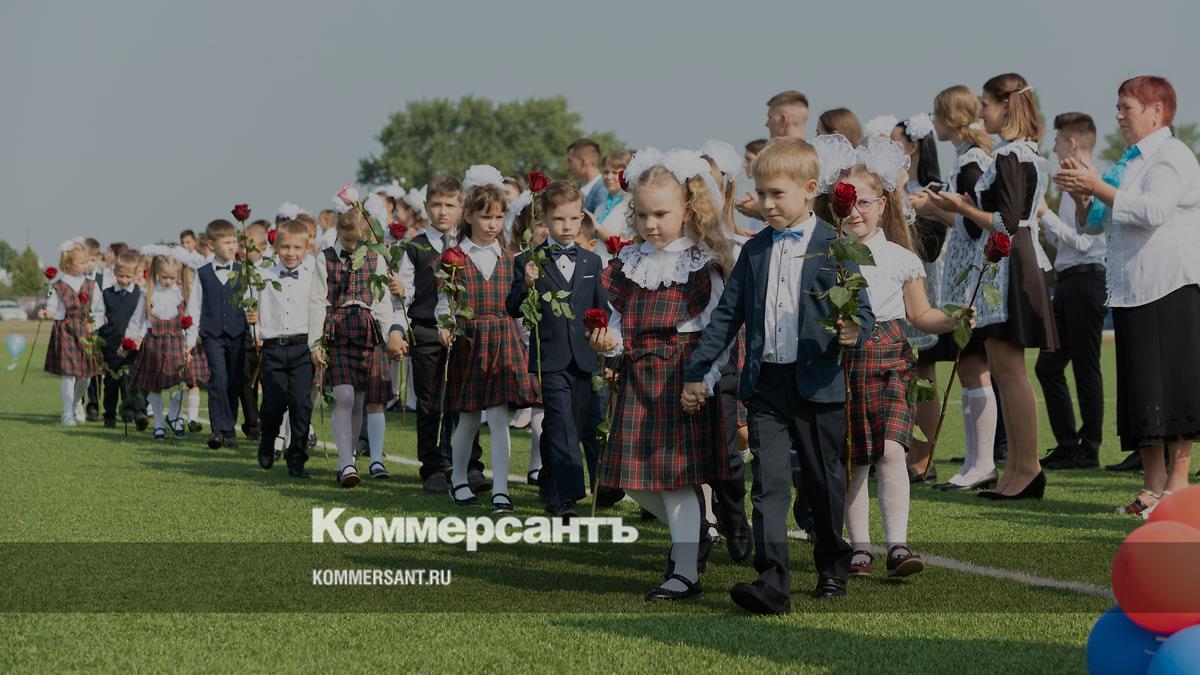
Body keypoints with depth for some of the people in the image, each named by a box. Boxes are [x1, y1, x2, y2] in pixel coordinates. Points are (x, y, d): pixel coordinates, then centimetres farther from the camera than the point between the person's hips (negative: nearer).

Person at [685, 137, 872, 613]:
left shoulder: (833, 247, -3)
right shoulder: (755, 250, 10)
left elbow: (862, 311, -4)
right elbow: (727, 315, 14)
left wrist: (852, 331, -28)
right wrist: (697, 371, 13)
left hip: (817, 384, -3)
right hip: (765, 384, 3)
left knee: (824, 481, 11)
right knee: (769, 483, -7)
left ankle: (832, 565, 32)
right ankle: (772, 582, -13)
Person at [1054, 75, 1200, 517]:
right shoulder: (1128, 162, 21)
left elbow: (1154, 210, -22)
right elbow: (1096, 224, 25)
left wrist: (1099, 188, -18)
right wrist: (1081, 195, 5)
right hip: (1130, 290, 8)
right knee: (1139, 389, 5)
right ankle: (1153, 486, 8)